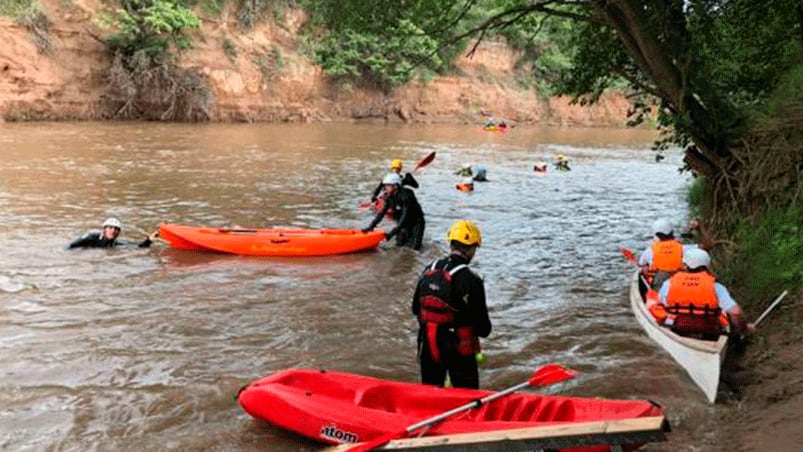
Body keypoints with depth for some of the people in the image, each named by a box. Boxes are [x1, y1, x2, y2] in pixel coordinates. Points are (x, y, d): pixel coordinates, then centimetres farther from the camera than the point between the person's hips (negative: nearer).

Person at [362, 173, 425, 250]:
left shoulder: (406, 195, -30)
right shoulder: (389, 197, -9)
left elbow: (405, 217, -34)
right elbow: (381, 212, -7)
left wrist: (392, 233, -38)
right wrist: (370, 227, -17)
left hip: (416, 221, -6)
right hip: (405, 223, 6)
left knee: (414, 246, -14)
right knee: (399, 243, -1)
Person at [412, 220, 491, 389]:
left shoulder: (428, 271, -2)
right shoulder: (471, 281, -20)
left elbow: (416, 309, 9)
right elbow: (484, 328, -15)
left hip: (428, 348, 6)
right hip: (459, 353, -5)